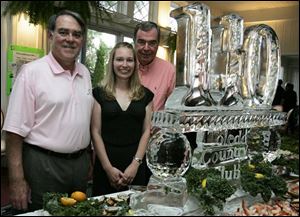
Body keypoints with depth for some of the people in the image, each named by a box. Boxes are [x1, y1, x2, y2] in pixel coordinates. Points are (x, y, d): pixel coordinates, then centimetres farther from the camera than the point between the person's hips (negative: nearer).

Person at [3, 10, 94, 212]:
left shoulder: (85, 73, 7)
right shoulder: (32, 72, -11)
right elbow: (15, 130, -13)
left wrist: (88, 161, 15)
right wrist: (17, 181, -15)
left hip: (80, 164, 6)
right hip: (42, 165, -6)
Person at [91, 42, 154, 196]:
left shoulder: (145, 95, 6)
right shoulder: (99, 93, 1)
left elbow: (146, 131, 4)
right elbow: (95, 132, -3)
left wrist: (136, 164, -6)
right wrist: (108, 167, -9)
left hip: (136, 166, 2)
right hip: (106, 166, -1)